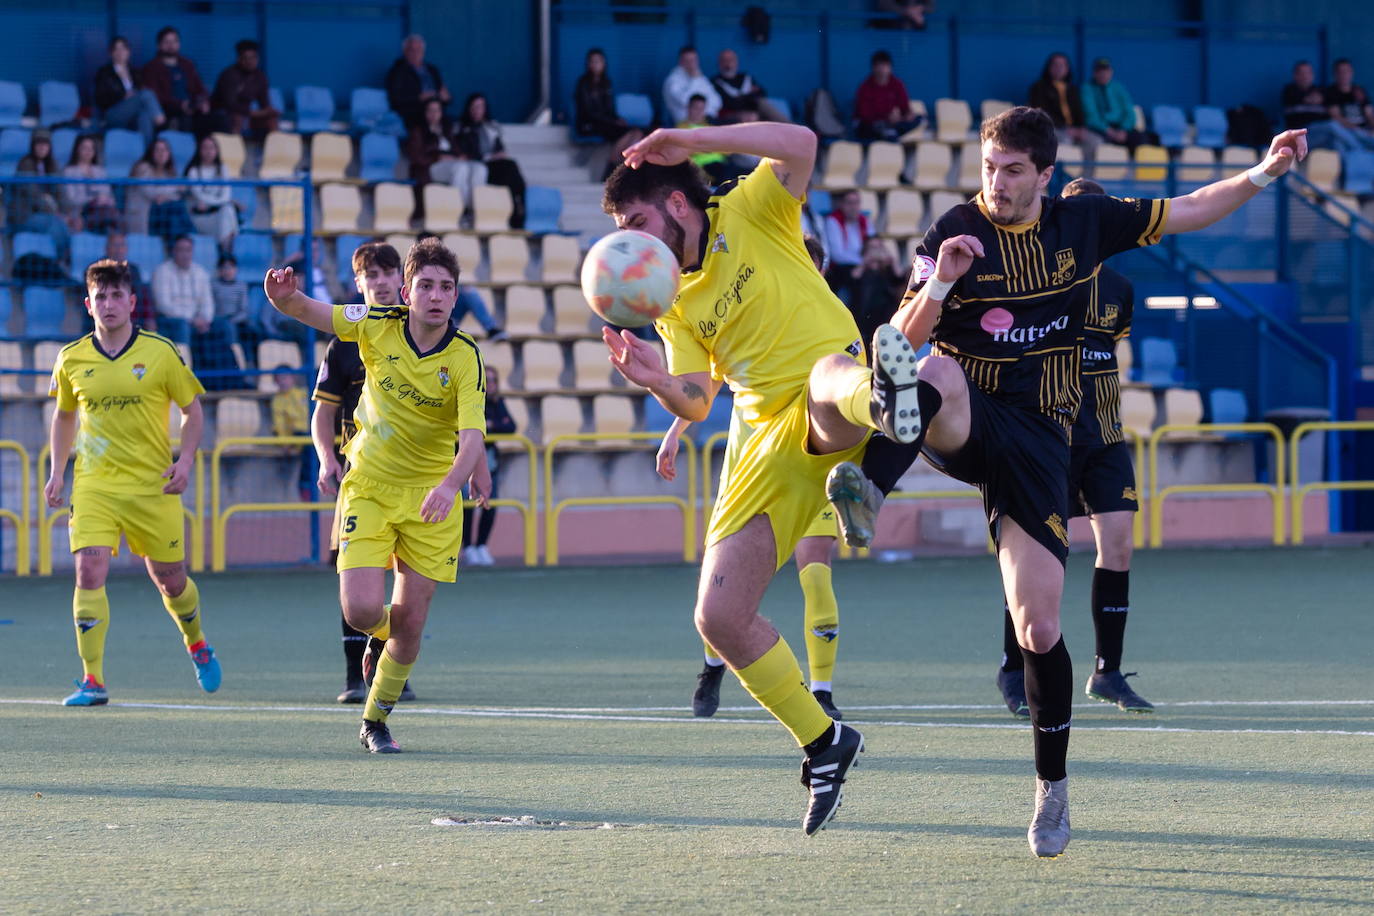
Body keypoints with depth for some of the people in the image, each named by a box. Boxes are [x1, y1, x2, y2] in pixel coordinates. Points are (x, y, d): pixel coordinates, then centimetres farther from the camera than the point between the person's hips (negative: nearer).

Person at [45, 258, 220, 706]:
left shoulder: (160, 353, -4)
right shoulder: (71, 359, 2)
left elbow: (192, 411, 5)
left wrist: (185, 460, -9)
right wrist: (57, 470, 10)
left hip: (152, 485, -1)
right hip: (93, 483, 1)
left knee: (170, 581, 8)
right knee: (89, 573, -16)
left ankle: (197, 644, 40)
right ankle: (93, 681, -13)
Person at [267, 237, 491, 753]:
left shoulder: (465, 359, -15)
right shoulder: (377, 327, -9)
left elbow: (472, 438, -24)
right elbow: (307, 312, -5)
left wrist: (450, 484, -45)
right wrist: (284, 296, -30)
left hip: (431, 495, 0)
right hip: (368, 487, 1)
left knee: (411, 619, -1)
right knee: (362, 611, -13)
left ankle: (376, 720, 20)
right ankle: (387, 635, 25)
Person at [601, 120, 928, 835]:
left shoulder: (748, 215, 4)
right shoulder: (673, 303, 18)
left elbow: (800, 145, -13)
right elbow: (695, 402, 9)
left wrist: (689, 141, -13)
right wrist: (654, 380, -14)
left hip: (831, 423, -7)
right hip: (769, 446, 7)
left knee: (832, 373, -44)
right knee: (719, 618, -1)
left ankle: (882, 401, -83)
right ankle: (824, 746, 15)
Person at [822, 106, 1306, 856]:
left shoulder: (1083, 223, 5)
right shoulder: (954, 236, -3)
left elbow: (1186, 212, 16)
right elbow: (907, 342, -8)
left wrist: (1263, 174, 6)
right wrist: (938, 284, -26)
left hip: (1038, 440, 2)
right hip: (964, 427, -2)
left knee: (1037, 626, -3)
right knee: (939, 373, -41)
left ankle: (1052, 787, 14)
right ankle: (866, 492, -65)